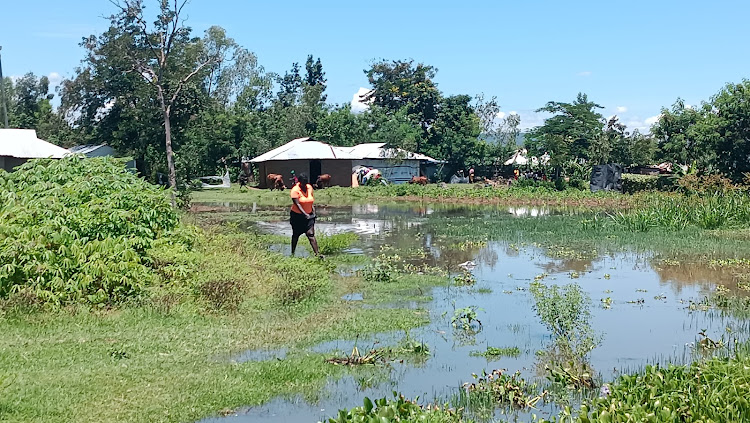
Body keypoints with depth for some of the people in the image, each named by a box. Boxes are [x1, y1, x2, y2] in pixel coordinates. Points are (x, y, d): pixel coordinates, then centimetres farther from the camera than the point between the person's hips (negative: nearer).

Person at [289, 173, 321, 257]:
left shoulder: (309, 187, 4)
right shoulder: (295, 190, -14)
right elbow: (297, 204, -21)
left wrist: (313, 211, 4)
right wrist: (305, 214, -27)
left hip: (309, 215, 3)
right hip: (297, 216, -3)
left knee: (311, 235, -7)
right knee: (295, 235, 10)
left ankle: (317, 253, -15)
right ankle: (292, 253, 23)